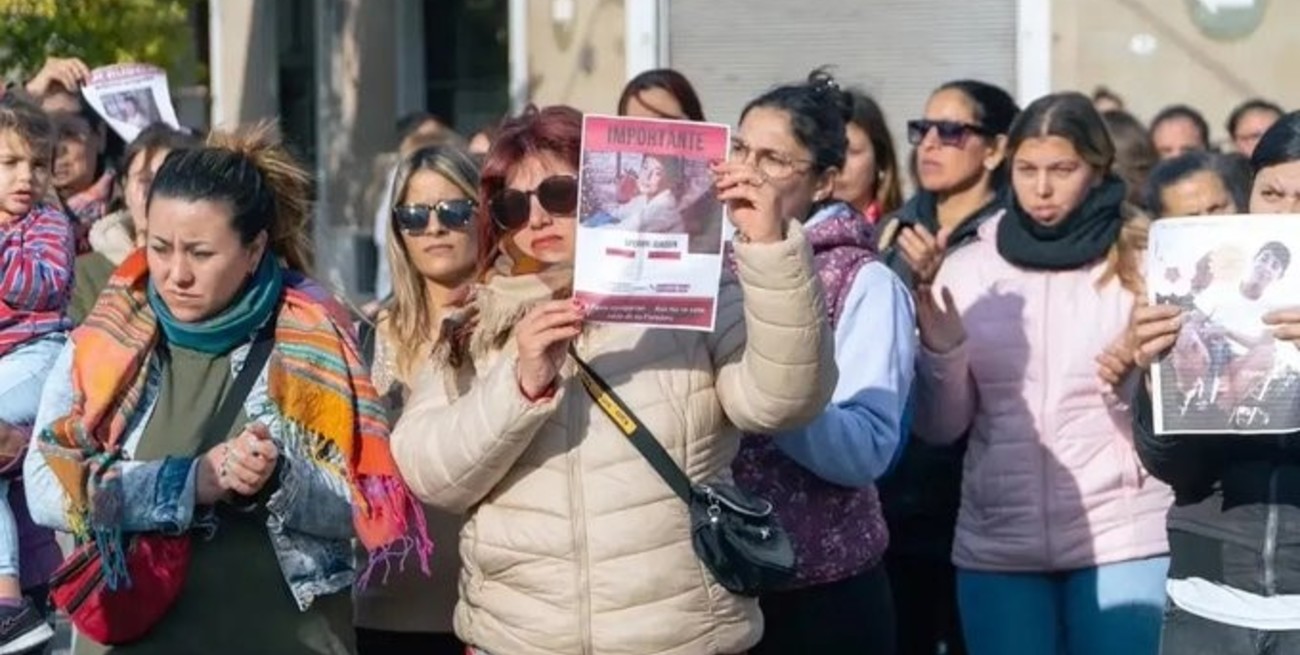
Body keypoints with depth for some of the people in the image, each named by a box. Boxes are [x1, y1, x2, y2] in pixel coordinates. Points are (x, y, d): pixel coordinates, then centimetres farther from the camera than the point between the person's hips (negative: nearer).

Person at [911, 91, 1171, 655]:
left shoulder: (1143, 261, -2)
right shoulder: (968, 268, 4)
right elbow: (940, 428, 5)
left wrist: (1145, 374, -17)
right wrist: (940, 350, -12)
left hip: (1122, 538, -2)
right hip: (996, 543, 2)